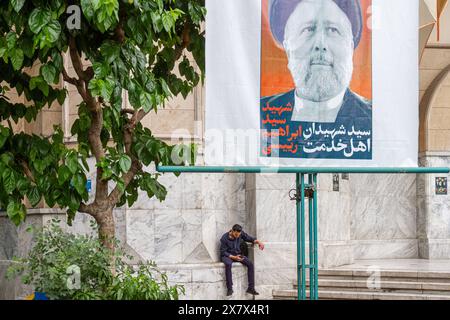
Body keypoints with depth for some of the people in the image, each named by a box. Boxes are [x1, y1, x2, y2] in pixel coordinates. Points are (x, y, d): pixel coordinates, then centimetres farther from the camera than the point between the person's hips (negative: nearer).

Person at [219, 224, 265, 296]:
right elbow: (223, 252, -15)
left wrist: (258, 242, -14)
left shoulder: (241, 234, -7)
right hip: (227, 255, -5)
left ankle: (251, 288, -15)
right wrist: (233, 257, -27)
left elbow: (249, 238, 5)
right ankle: (229, 288, -34)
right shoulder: (224, 238, -18)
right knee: (228, 264, -40)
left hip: (237, 255, 5)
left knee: (250, 264, -19)